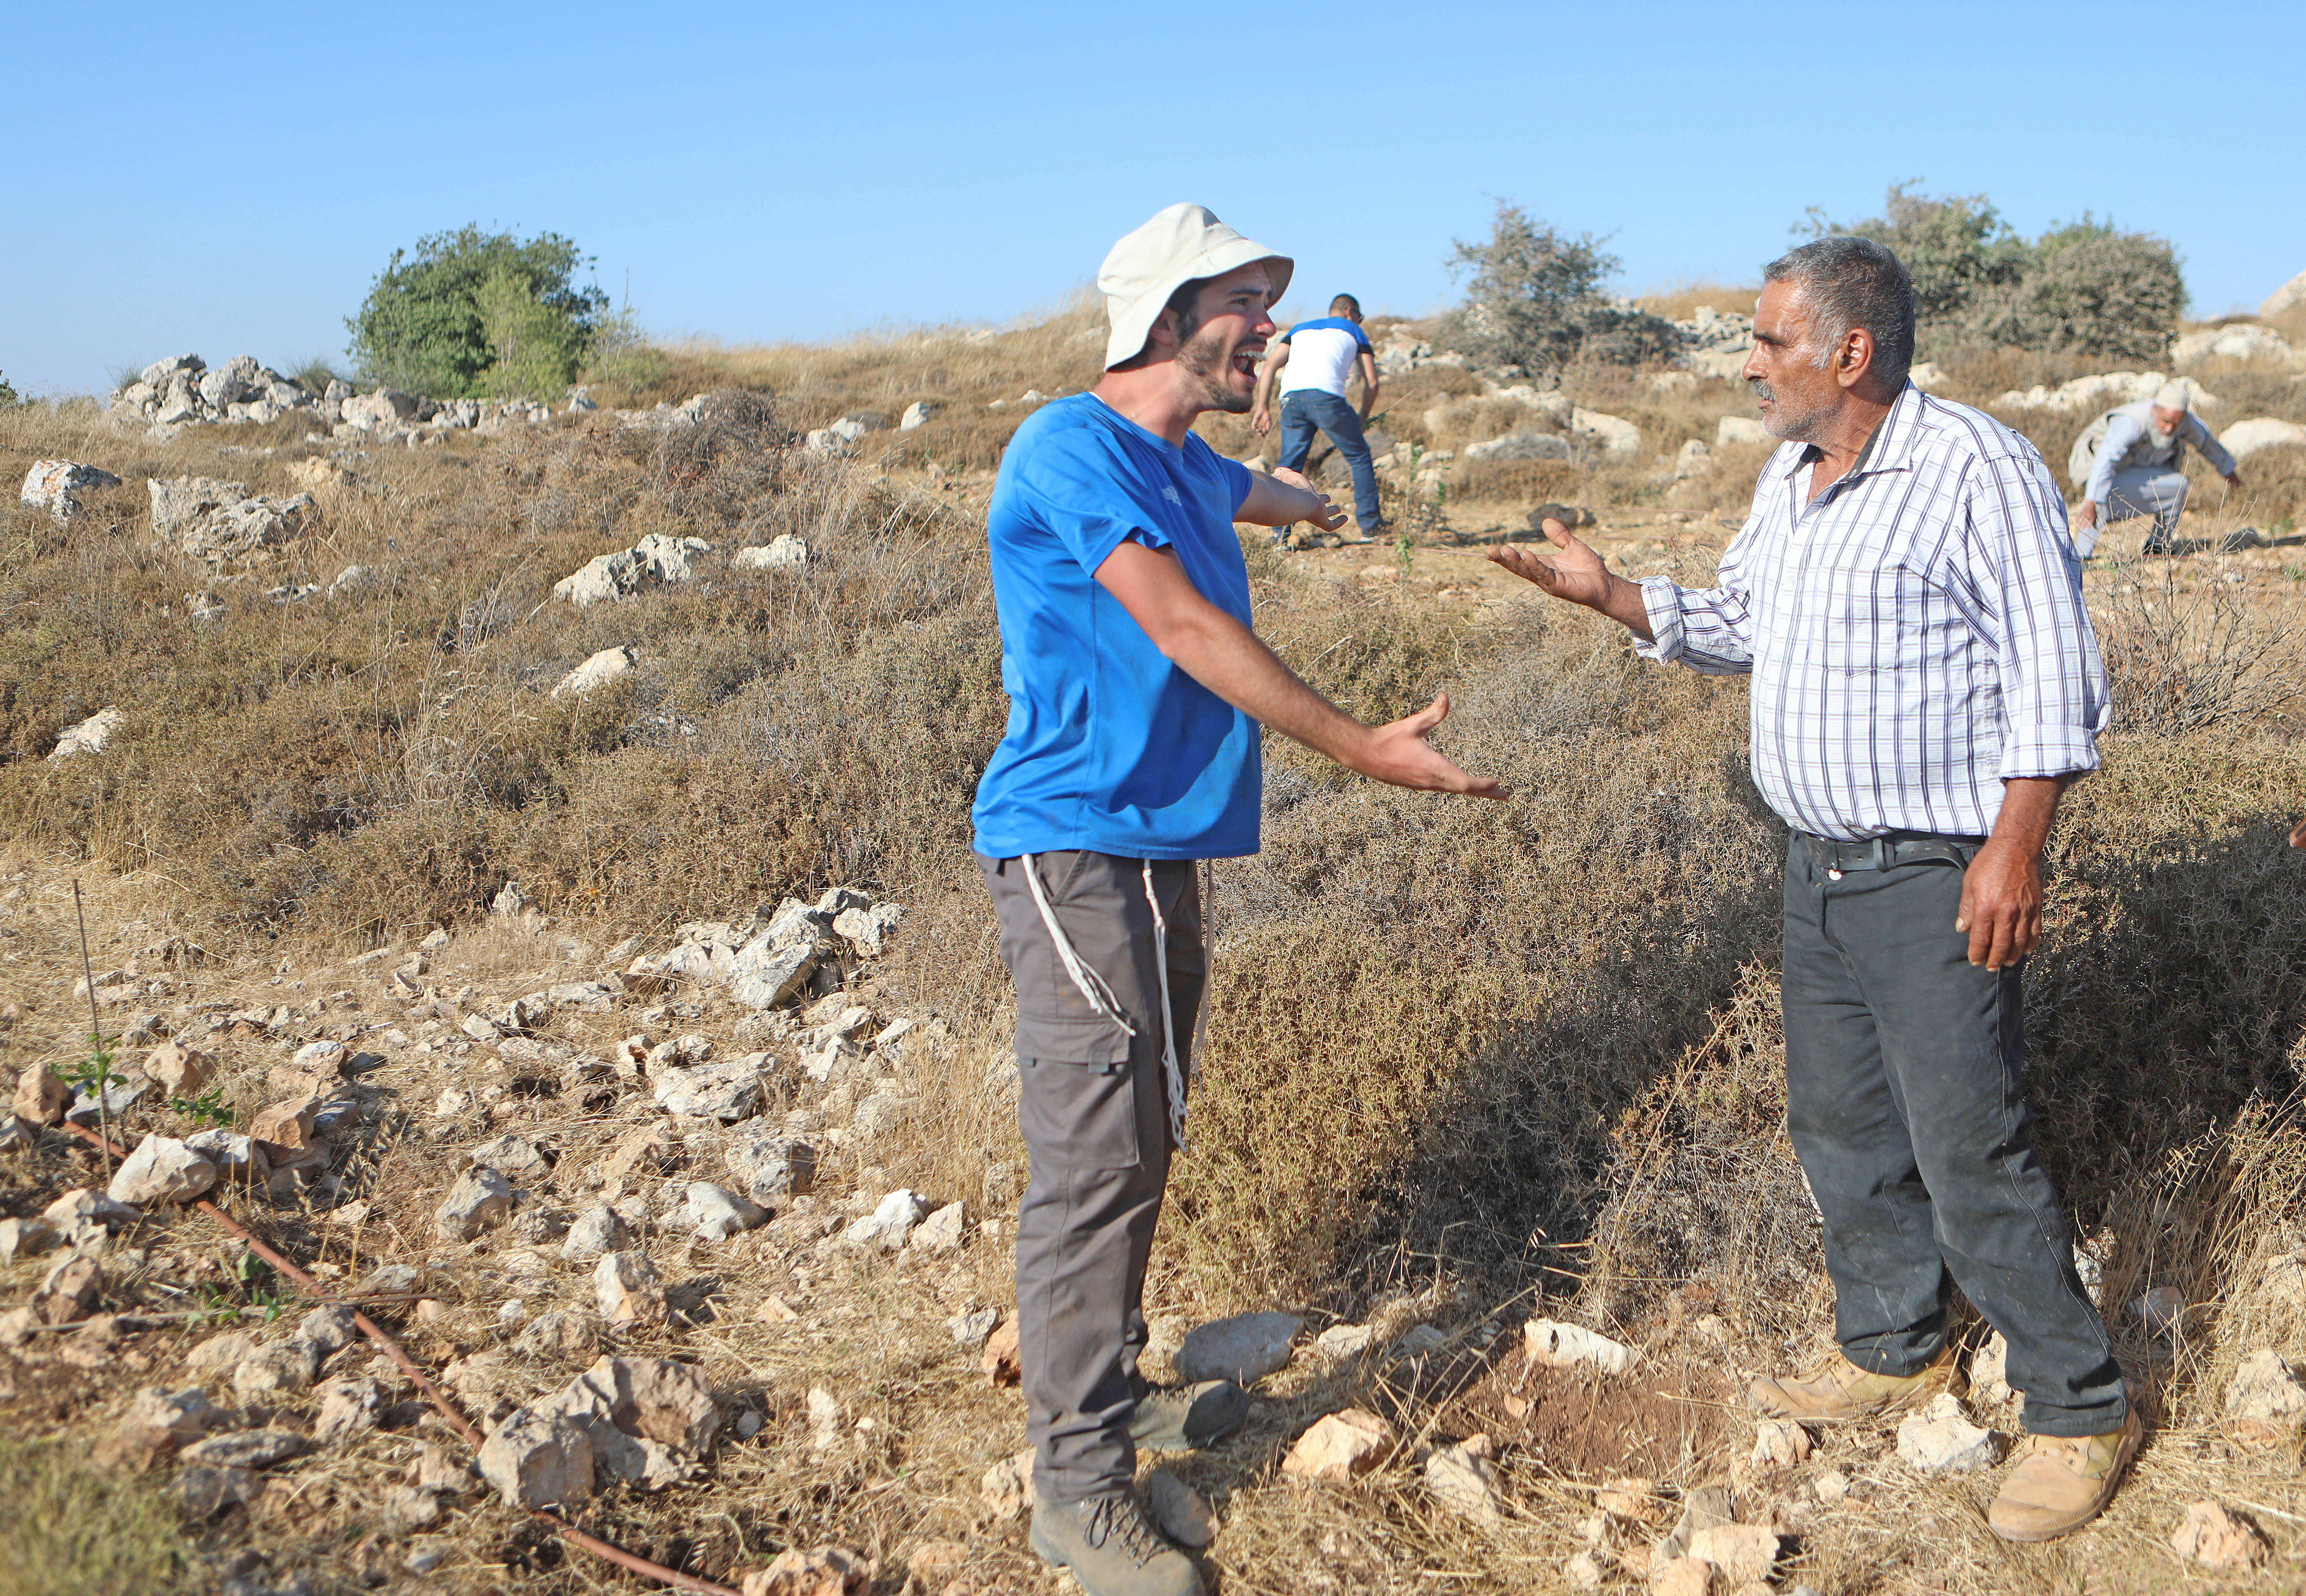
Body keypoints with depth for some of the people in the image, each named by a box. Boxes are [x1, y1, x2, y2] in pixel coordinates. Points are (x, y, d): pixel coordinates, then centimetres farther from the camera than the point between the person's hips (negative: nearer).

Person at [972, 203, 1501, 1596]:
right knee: (1097, 1154, -9)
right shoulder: (1073, 446, -11)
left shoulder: (1190, 469, 17)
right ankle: (1079, 1483, -1)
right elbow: (1183, 627, -18)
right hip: (1075, 842, -9)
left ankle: (1112, 1391, 27)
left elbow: (1253, 493, 44)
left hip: (1162, 844, 9)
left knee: (1142, 1143, 13)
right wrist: (1362, 748, -18)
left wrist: (1308, 501, 67)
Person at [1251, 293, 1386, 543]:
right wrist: (1362, 419, 30)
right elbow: (1371, 382, 18)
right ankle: (1371, 526, 14)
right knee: (1359, 457, 13)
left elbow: (1270, 367, 19)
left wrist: (1263, 407, 12)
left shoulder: (1299, 329, 34)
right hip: (1326, 395, -3)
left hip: (1291, 398, 3)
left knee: (1289, 464, 8)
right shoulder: (1353, 331, 26)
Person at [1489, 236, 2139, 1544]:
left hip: (1940, 878, -8)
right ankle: (1897, 1353, 35)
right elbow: (1739, 626, 21)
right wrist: (1613, 595, 8)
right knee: (1842, 1125, 17)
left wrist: (2015, 847, -21)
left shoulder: (1977, 467, -14)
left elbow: (2056, 668, -16)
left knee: (1971, 1153, -5)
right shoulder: (1789, 479, 11)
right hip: (1821, 868, 9)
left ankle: (2082, 1411, 12)